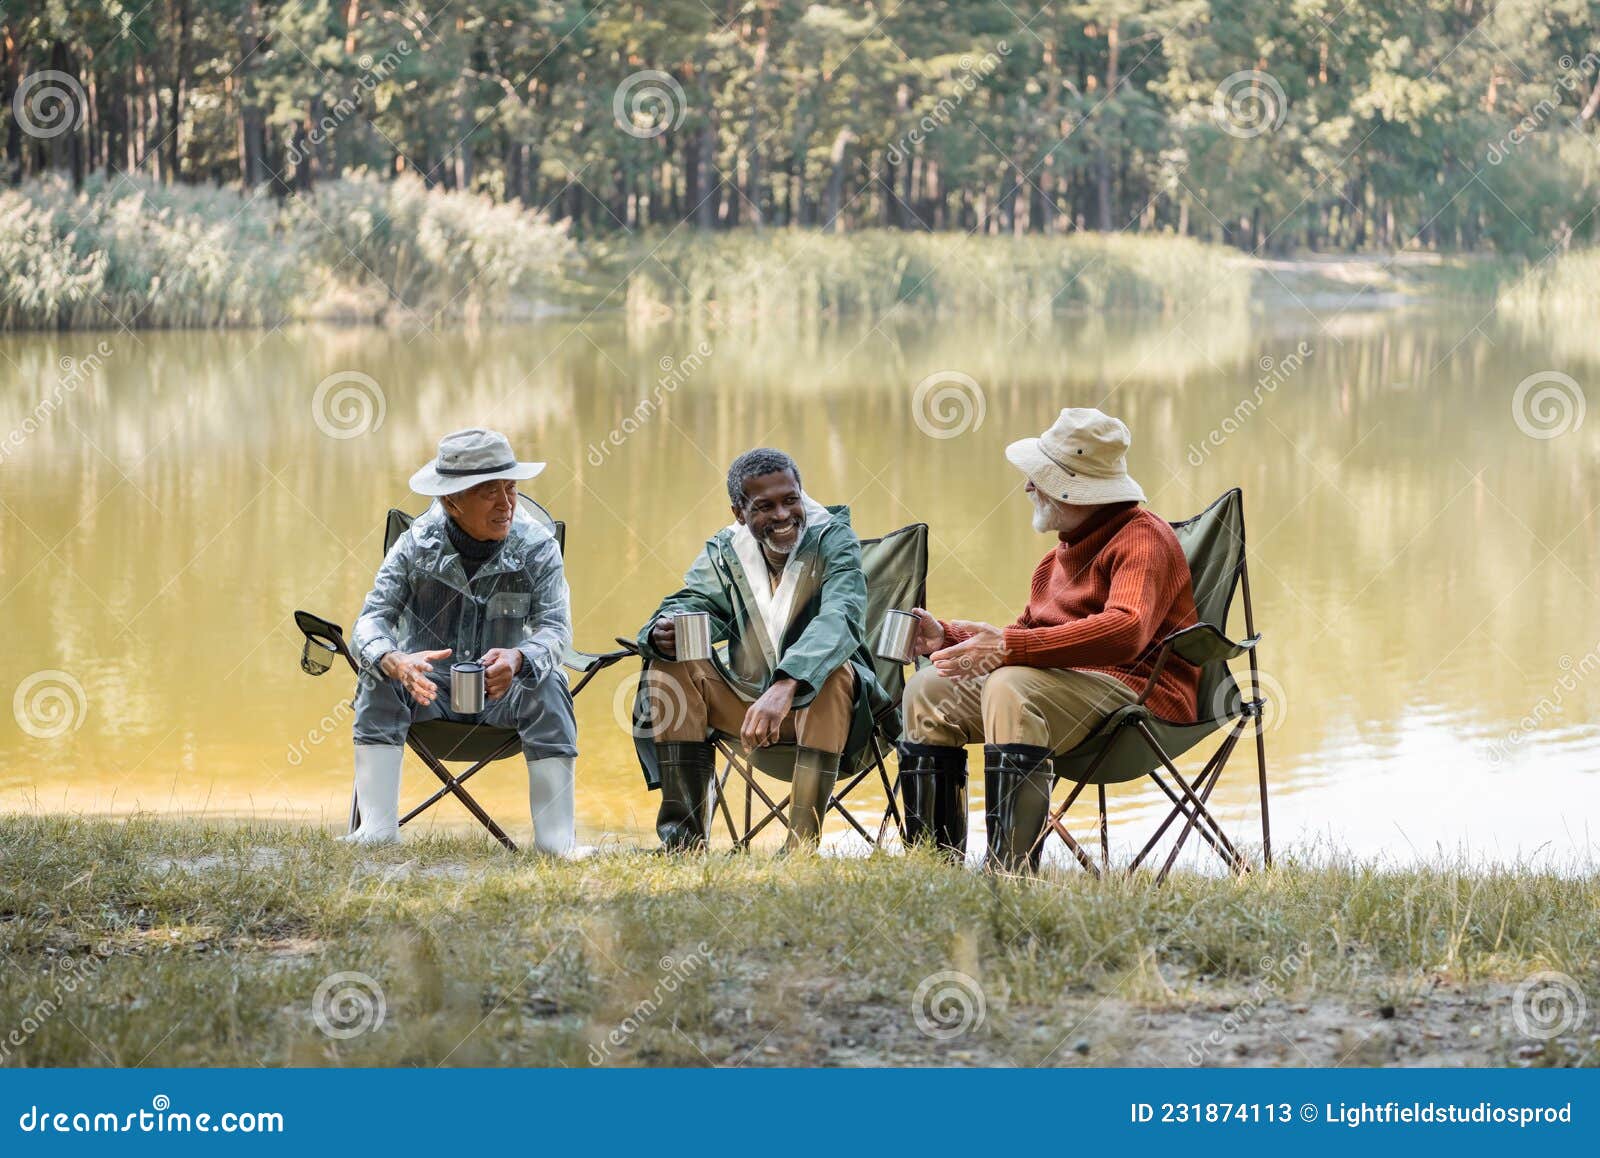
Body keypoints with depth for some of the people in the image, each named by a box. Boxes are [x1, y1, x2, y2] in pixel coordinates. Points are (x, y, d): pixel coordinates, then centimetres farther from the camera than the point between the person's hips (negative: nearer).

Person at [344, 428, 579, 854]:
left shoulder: (537, 547, -10)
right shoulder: (417, 544, -10)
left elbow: (555, 627, -19)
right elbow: (372, 619, -17)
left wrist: (518, 659, -45)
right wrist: (396, 662, -42)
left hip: (502, 694, 0)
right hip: (428, 691, 0)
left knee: (548, 683, -30)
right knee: (379, 677, -27)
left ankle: (556, 838, -30)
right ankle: (377, 829, -28)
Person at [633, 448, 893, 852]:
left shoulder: (832, 539, -15)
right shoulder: (724, 551, 1)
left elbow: (841, 616, -32)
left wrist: (785, 687, -49)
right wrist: (664, 633, -36)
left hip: (821, 704, -4)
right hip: (746, 695, 4)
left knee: (834, 673, -36)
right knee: (672, 666, -16)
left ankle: (802, 844, -38)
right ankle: (683, 839, -18)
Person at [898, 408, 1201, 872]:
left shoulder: (1143, 538, -10)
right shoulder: (1060, 555, 22)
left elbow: (1125, 631, -28)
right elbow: (1025, 635, 26)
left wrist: (1008, 647, -33)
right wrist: (947, 636, 11)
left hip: (1135, 691, -10)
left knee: (1010, 687, -35)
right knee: (926, 691, 5)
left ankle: (1012, 868, -42)